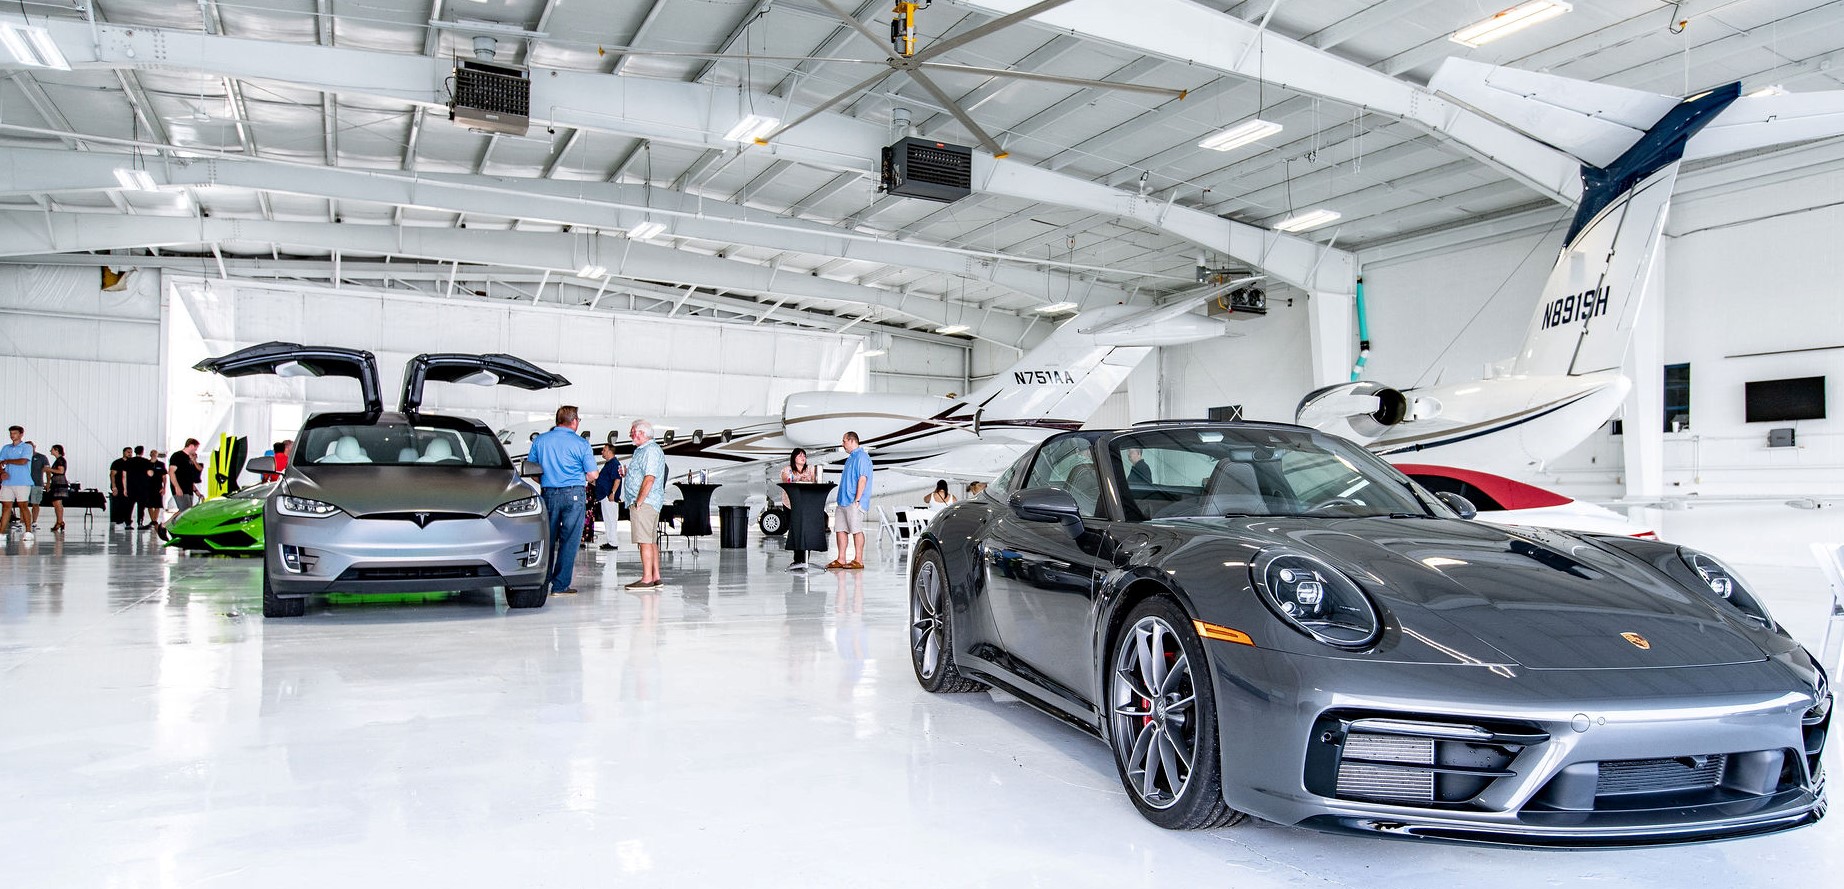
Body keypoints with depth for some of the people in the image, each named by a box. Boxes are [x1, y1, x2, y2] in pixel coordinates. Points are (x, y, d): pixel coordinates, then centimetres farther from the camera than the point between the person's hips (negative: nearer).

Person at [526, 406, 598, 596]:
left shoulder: (540, 441, 5)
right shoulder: (580, 443, -4)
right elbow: (592, 475, -5)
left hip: (549, 494, 3)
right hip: (574, 495, -3)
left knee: (547, 539, 12)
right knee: (569, 540, 1)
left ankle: (542, 582, 16)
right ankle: (560, 585, 2)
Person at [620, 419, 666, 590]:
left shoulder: (651, 450, -12)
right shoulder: (642, 450, 21)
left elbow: (649, 478, -21)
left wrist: (638, 502, -21)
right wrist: (626, 475, 13)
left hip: (644, 503, -11)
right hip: (647, 503, 11)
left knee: (645, 541, -11)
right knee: (651, 541, 10)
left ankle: (647, 579, -11)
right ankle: (656, 578, 13)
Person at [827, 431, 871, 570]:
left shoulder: (862, 457, -10)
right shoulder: (851, 457, 21)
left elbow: (862, 479, -18)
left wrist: (857, 500, -21)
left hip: (853, 502, -10)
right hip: (844, 501, 10)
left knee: (856, 530, -7)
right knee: (840, 529, 8)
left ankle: (858, 560, -4)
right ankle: (841, 560, 12)